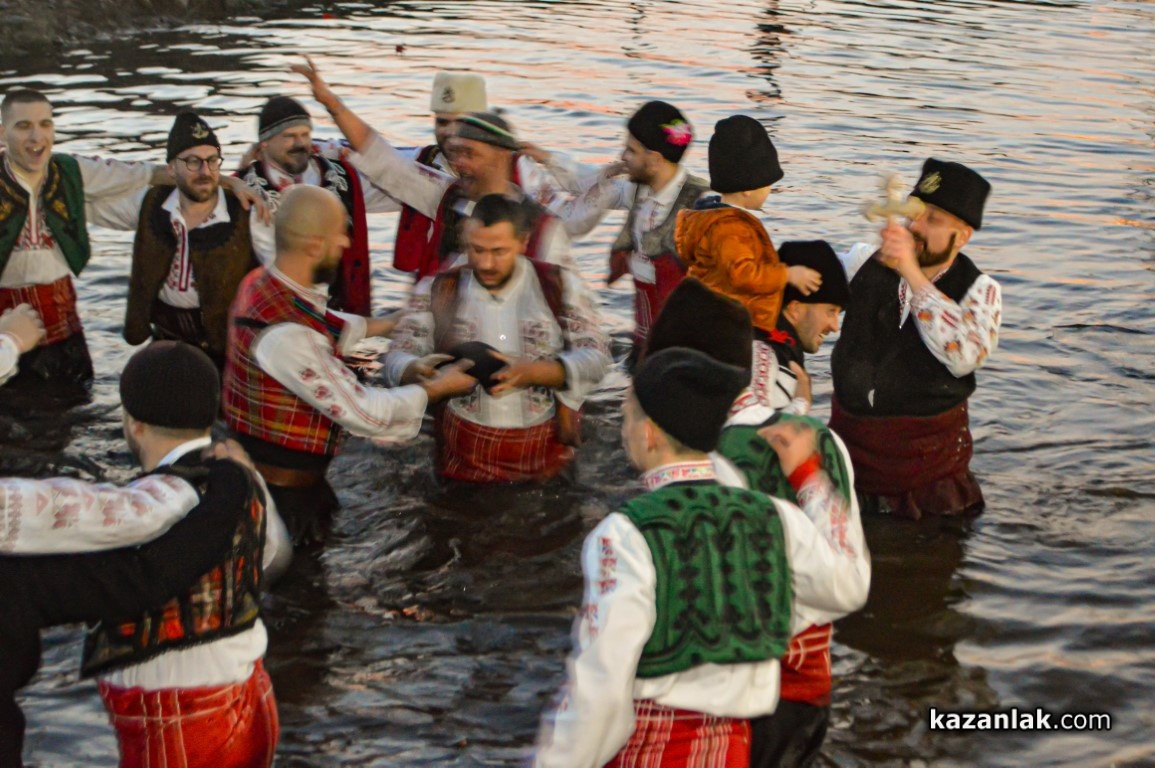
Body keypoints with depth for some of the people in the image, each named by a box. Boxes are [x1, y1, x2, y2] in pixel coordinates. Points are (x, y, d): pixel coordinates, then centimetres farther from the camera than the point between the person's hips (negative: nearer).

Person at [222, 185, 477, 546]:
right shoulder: (286, 335, -33)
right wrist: (438, 387, -12)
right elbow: (363, 412, -26)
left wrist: (391, 323, 14)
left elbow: (326, 329, 16)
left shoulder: (260, 282, -4)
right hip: (283, 493, -9)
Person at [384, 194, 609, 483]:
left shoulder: (560, 285, 2)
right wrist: (420, 370, -21)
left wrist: (532, 373, -20)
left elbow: (595, 357, -4)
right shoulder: (438, 291, 5)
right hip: (463, 456, 0)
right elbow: (396, 359, 3)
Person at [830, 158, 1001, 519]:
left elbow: (965, 356, -28)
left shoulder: (979, 290, -8)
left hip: (927, 455, -2)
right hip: (850, 438, 3)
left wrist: (912, 273, -28)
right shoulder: (867, 264, -1)